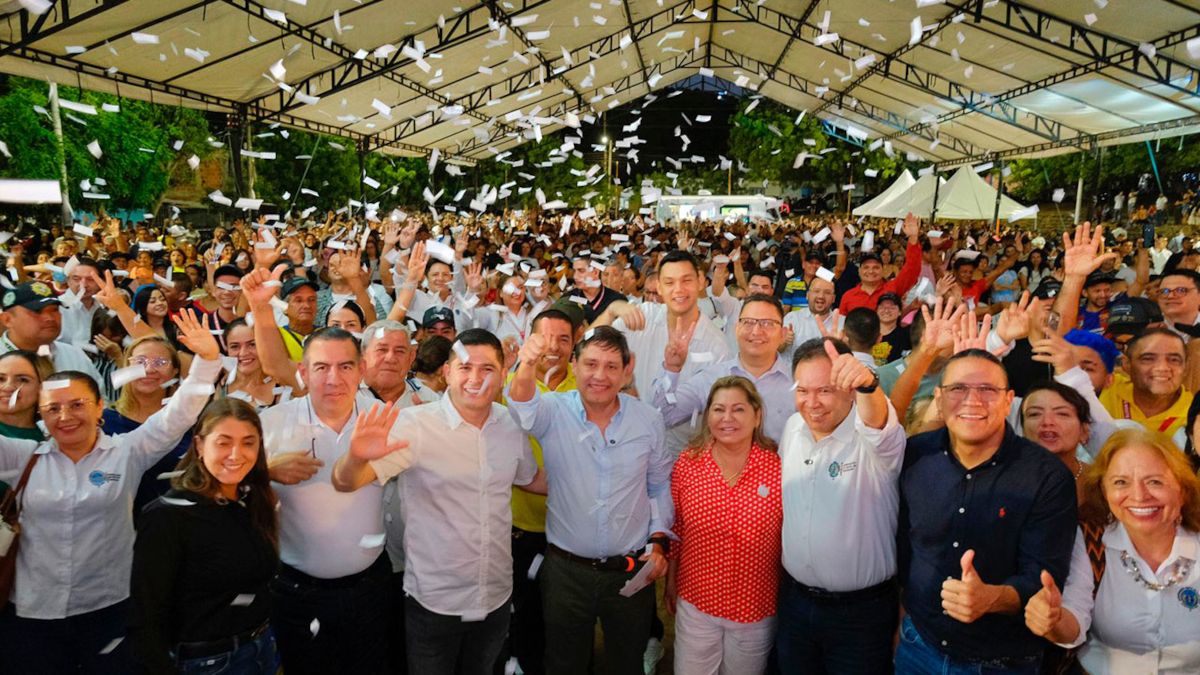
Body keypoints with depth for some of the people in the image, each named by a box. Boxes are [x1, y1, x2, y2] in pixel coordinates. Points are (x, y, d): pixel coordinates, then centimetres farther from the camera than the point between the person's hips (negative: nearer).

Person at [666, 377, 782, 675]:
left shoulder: (778, 468, -12)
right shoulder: (688, 462, -7)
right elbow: (675, 528, 3)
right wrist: (670, 581, 9)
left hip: (757, 608, -1)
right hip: (695, 602, 1)